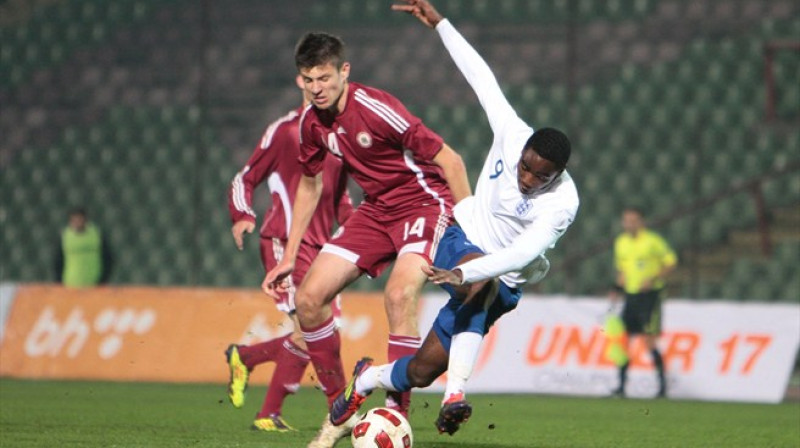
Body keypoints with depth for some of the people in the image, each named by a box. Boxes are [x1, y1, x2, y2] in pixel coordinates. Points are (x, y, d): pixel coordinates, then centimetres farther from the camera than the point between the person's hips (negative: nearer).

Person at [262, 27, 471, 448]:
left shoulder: (376, 109, -25)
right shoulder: (311, 122, -3)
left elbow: (449, 160, -20)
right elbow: (309, 185, 15)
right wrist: (288, 257, 15)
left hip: (424, 201, -7)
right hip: (376, 209, 7)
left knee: (399, 293, -32)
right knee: (309, 298, -4)